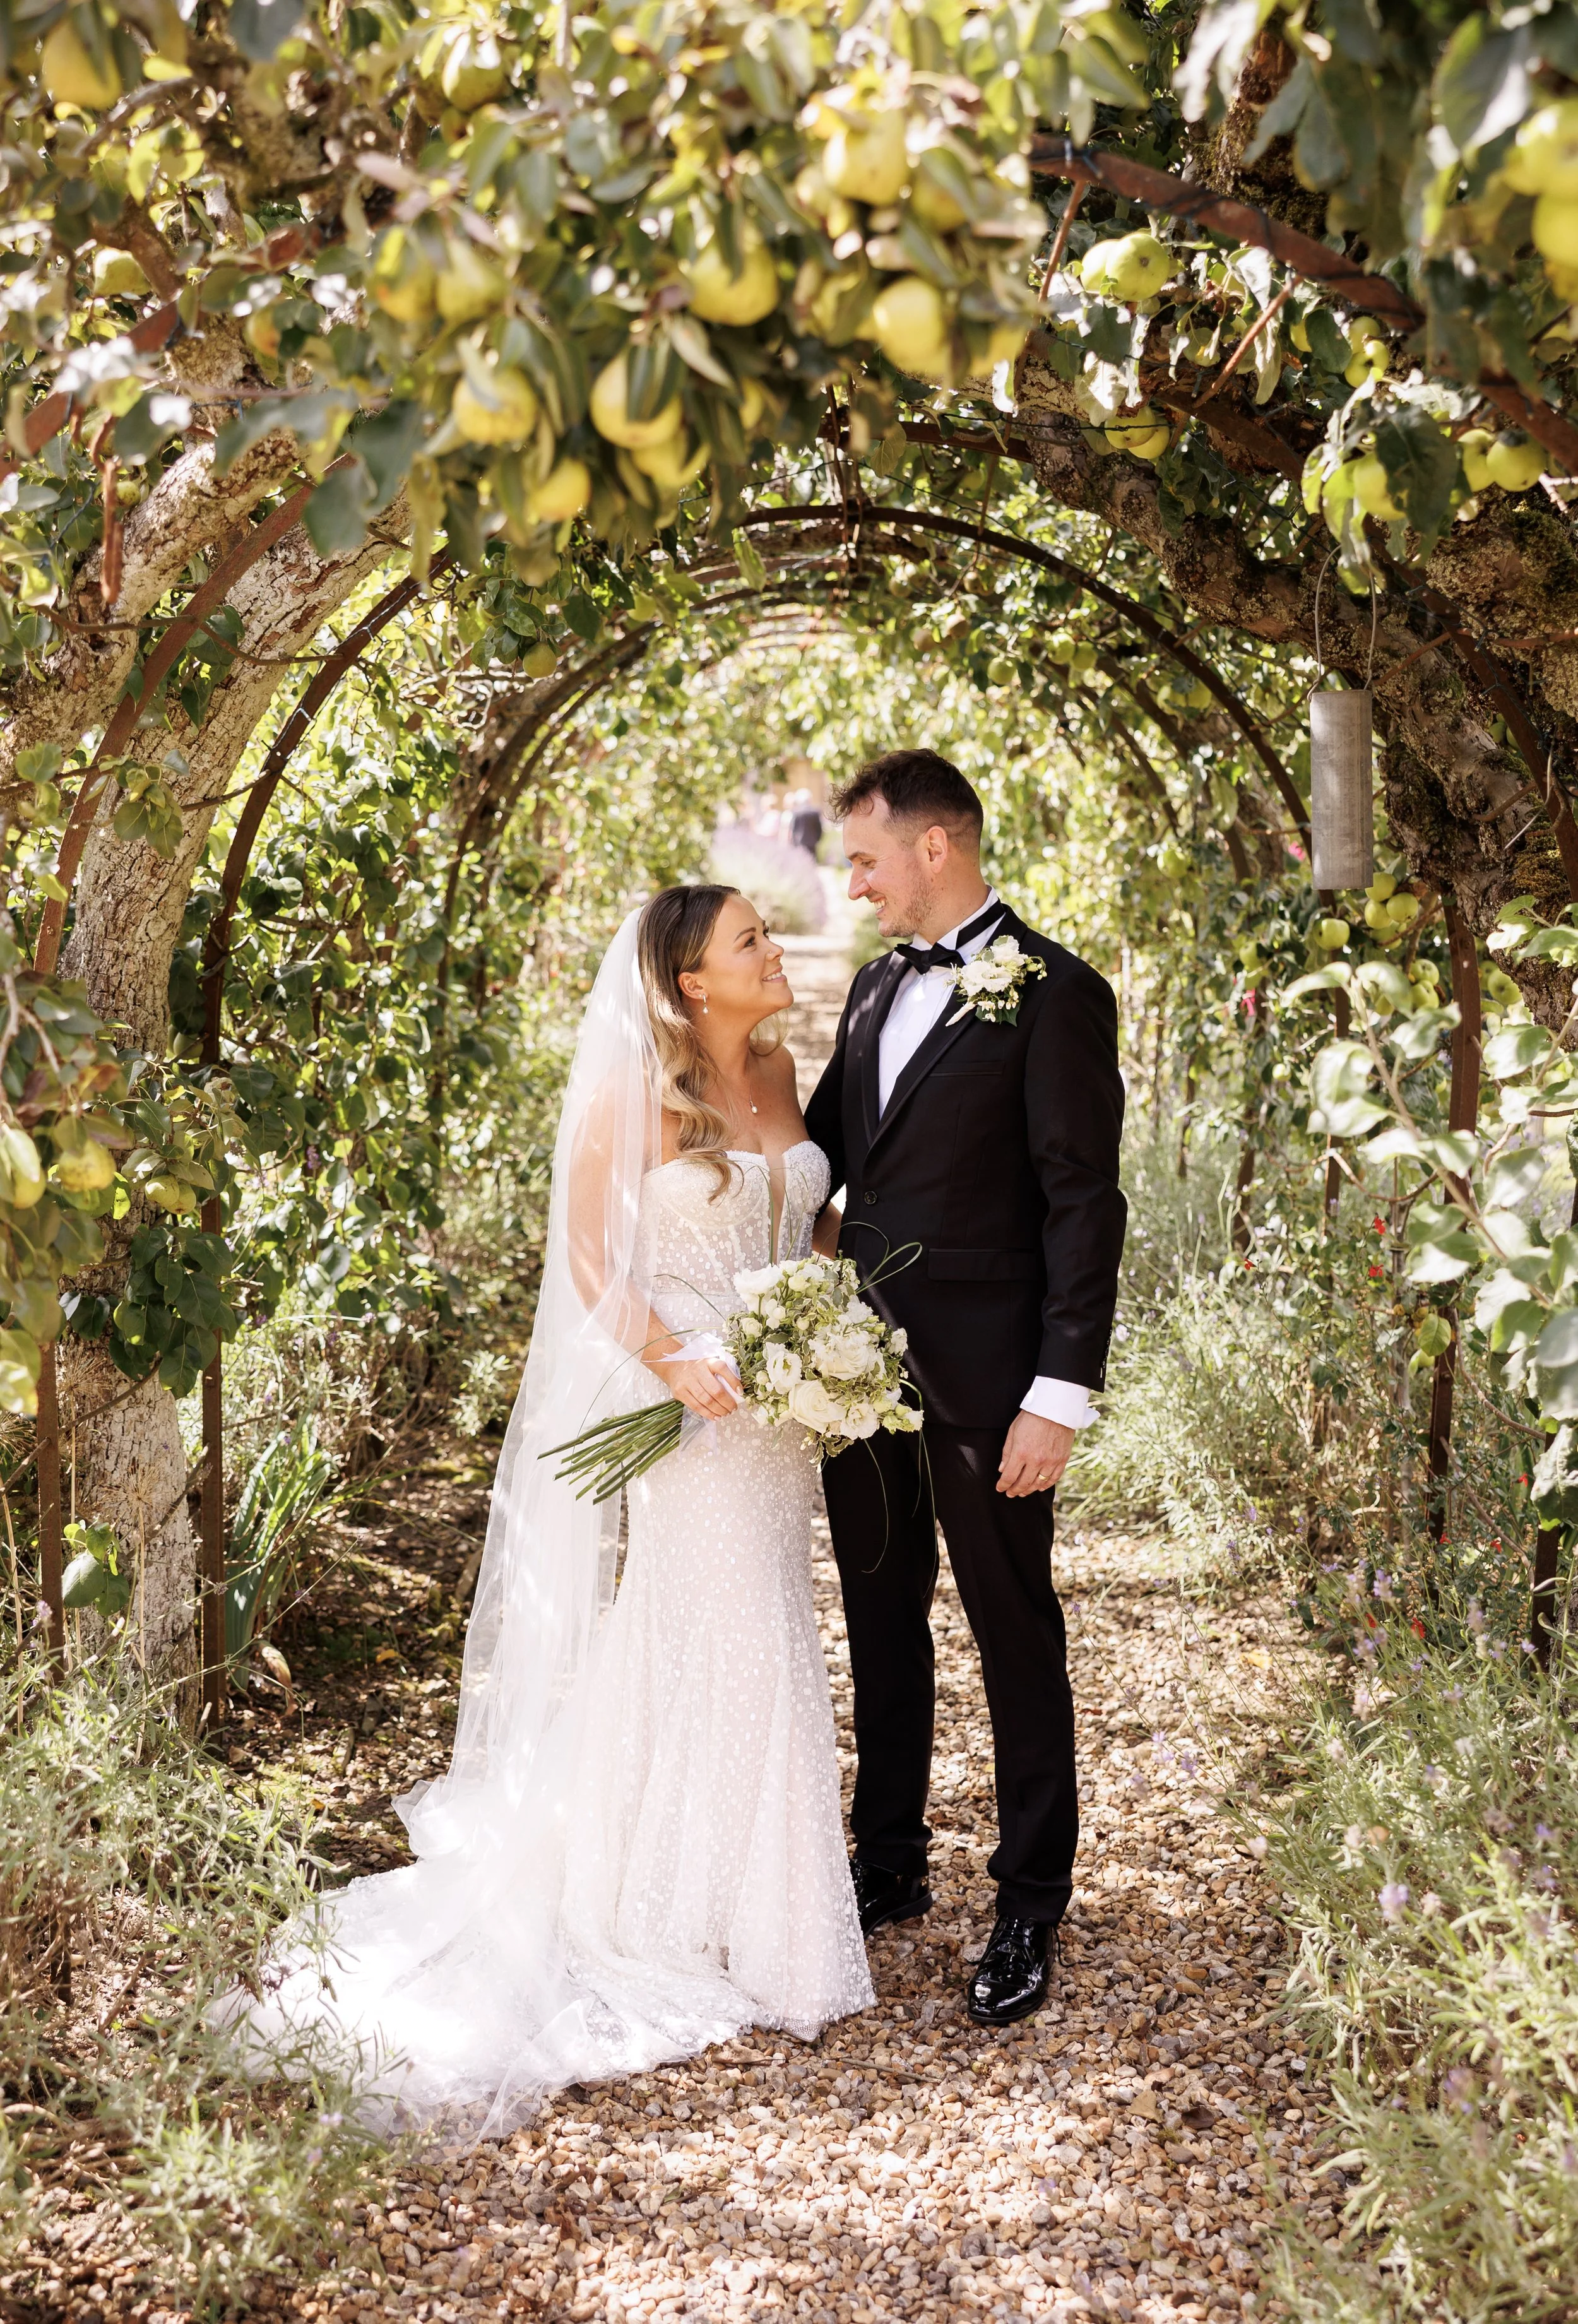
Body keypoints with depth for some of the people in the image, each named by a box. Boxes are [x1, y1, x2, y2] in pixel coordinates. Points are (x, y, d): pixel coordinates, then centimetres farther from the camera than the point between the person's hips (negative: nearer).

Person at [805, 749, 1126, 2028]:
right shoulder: (876, 987, 11)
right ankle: (890, 1865, 34)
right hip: (864, 1368, 7)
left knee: (1016, 1638, 7)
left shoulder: (1055, 995, -12)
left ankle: (1030, 1911, 21)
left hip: (982, 1383, -7)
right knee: (881, 1626, 18)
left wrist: (1061, 1396, -18)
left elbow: (1083, 1206, -15)